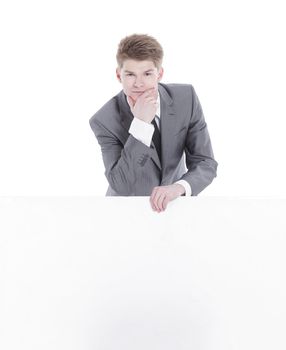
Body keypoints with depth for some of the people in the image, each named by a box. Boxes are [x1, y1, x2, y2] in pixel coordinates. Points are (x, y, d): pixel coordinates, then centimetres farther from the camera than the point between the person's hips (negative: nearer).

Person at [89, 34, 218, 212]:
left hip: (172, 202, 1)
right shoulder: (105, 120, -17)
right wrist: (140, 124, -31)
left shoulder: (186, 98, -12)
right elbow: (121, 186, -23)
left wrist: (179, 187, -31)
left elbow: (206, 164, -11)